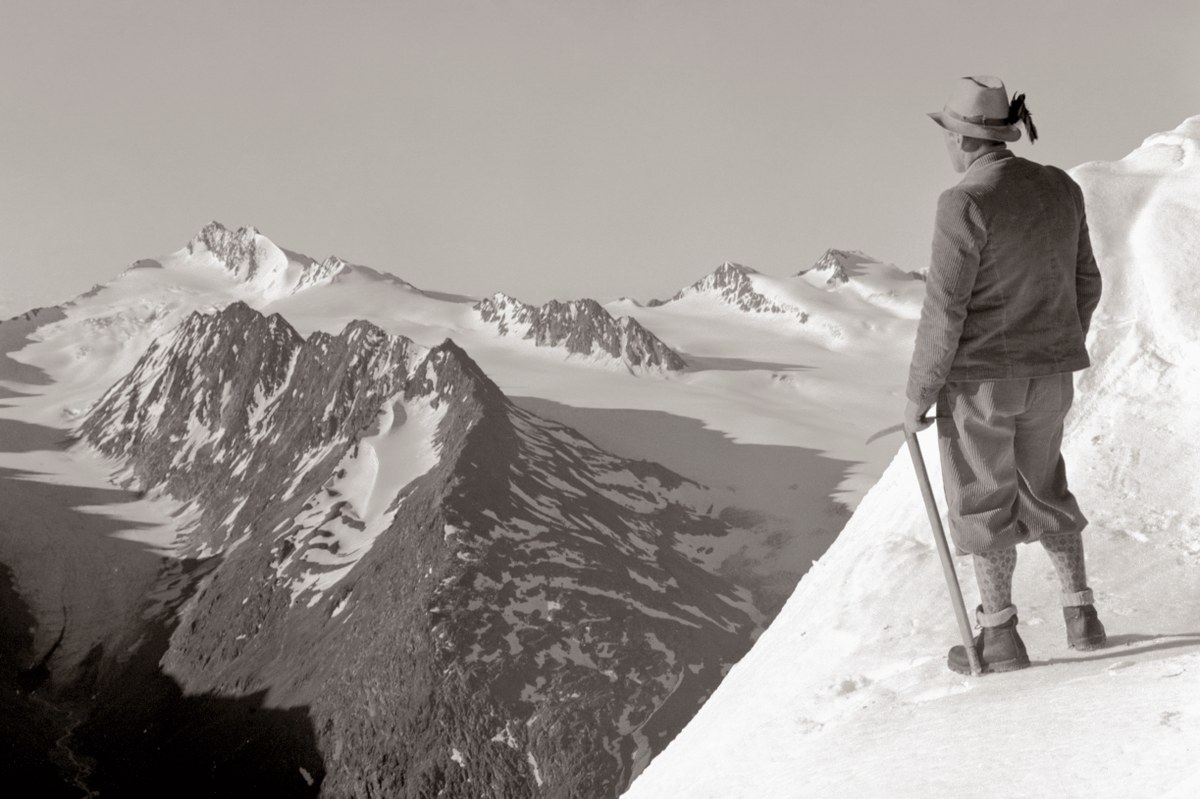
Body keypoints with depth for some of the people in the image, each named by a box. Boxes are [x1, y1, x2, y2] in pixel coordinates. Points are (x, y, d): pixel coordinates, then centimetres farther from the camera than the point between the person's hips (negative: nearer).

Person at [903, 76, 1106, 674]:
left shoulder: (964, 204, -18)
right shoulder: (1060, 188, 3)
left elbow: (944, 310, -18)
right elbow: (1085, 283, 11)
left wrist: (918, 394, -9)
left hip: (978, 375, -6)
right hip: (1048, 376, 6)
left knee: (984, 501, 6)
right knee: (1044, 488, 22)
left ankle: (1000, 638, 12)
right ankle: (1081, 614, 21)